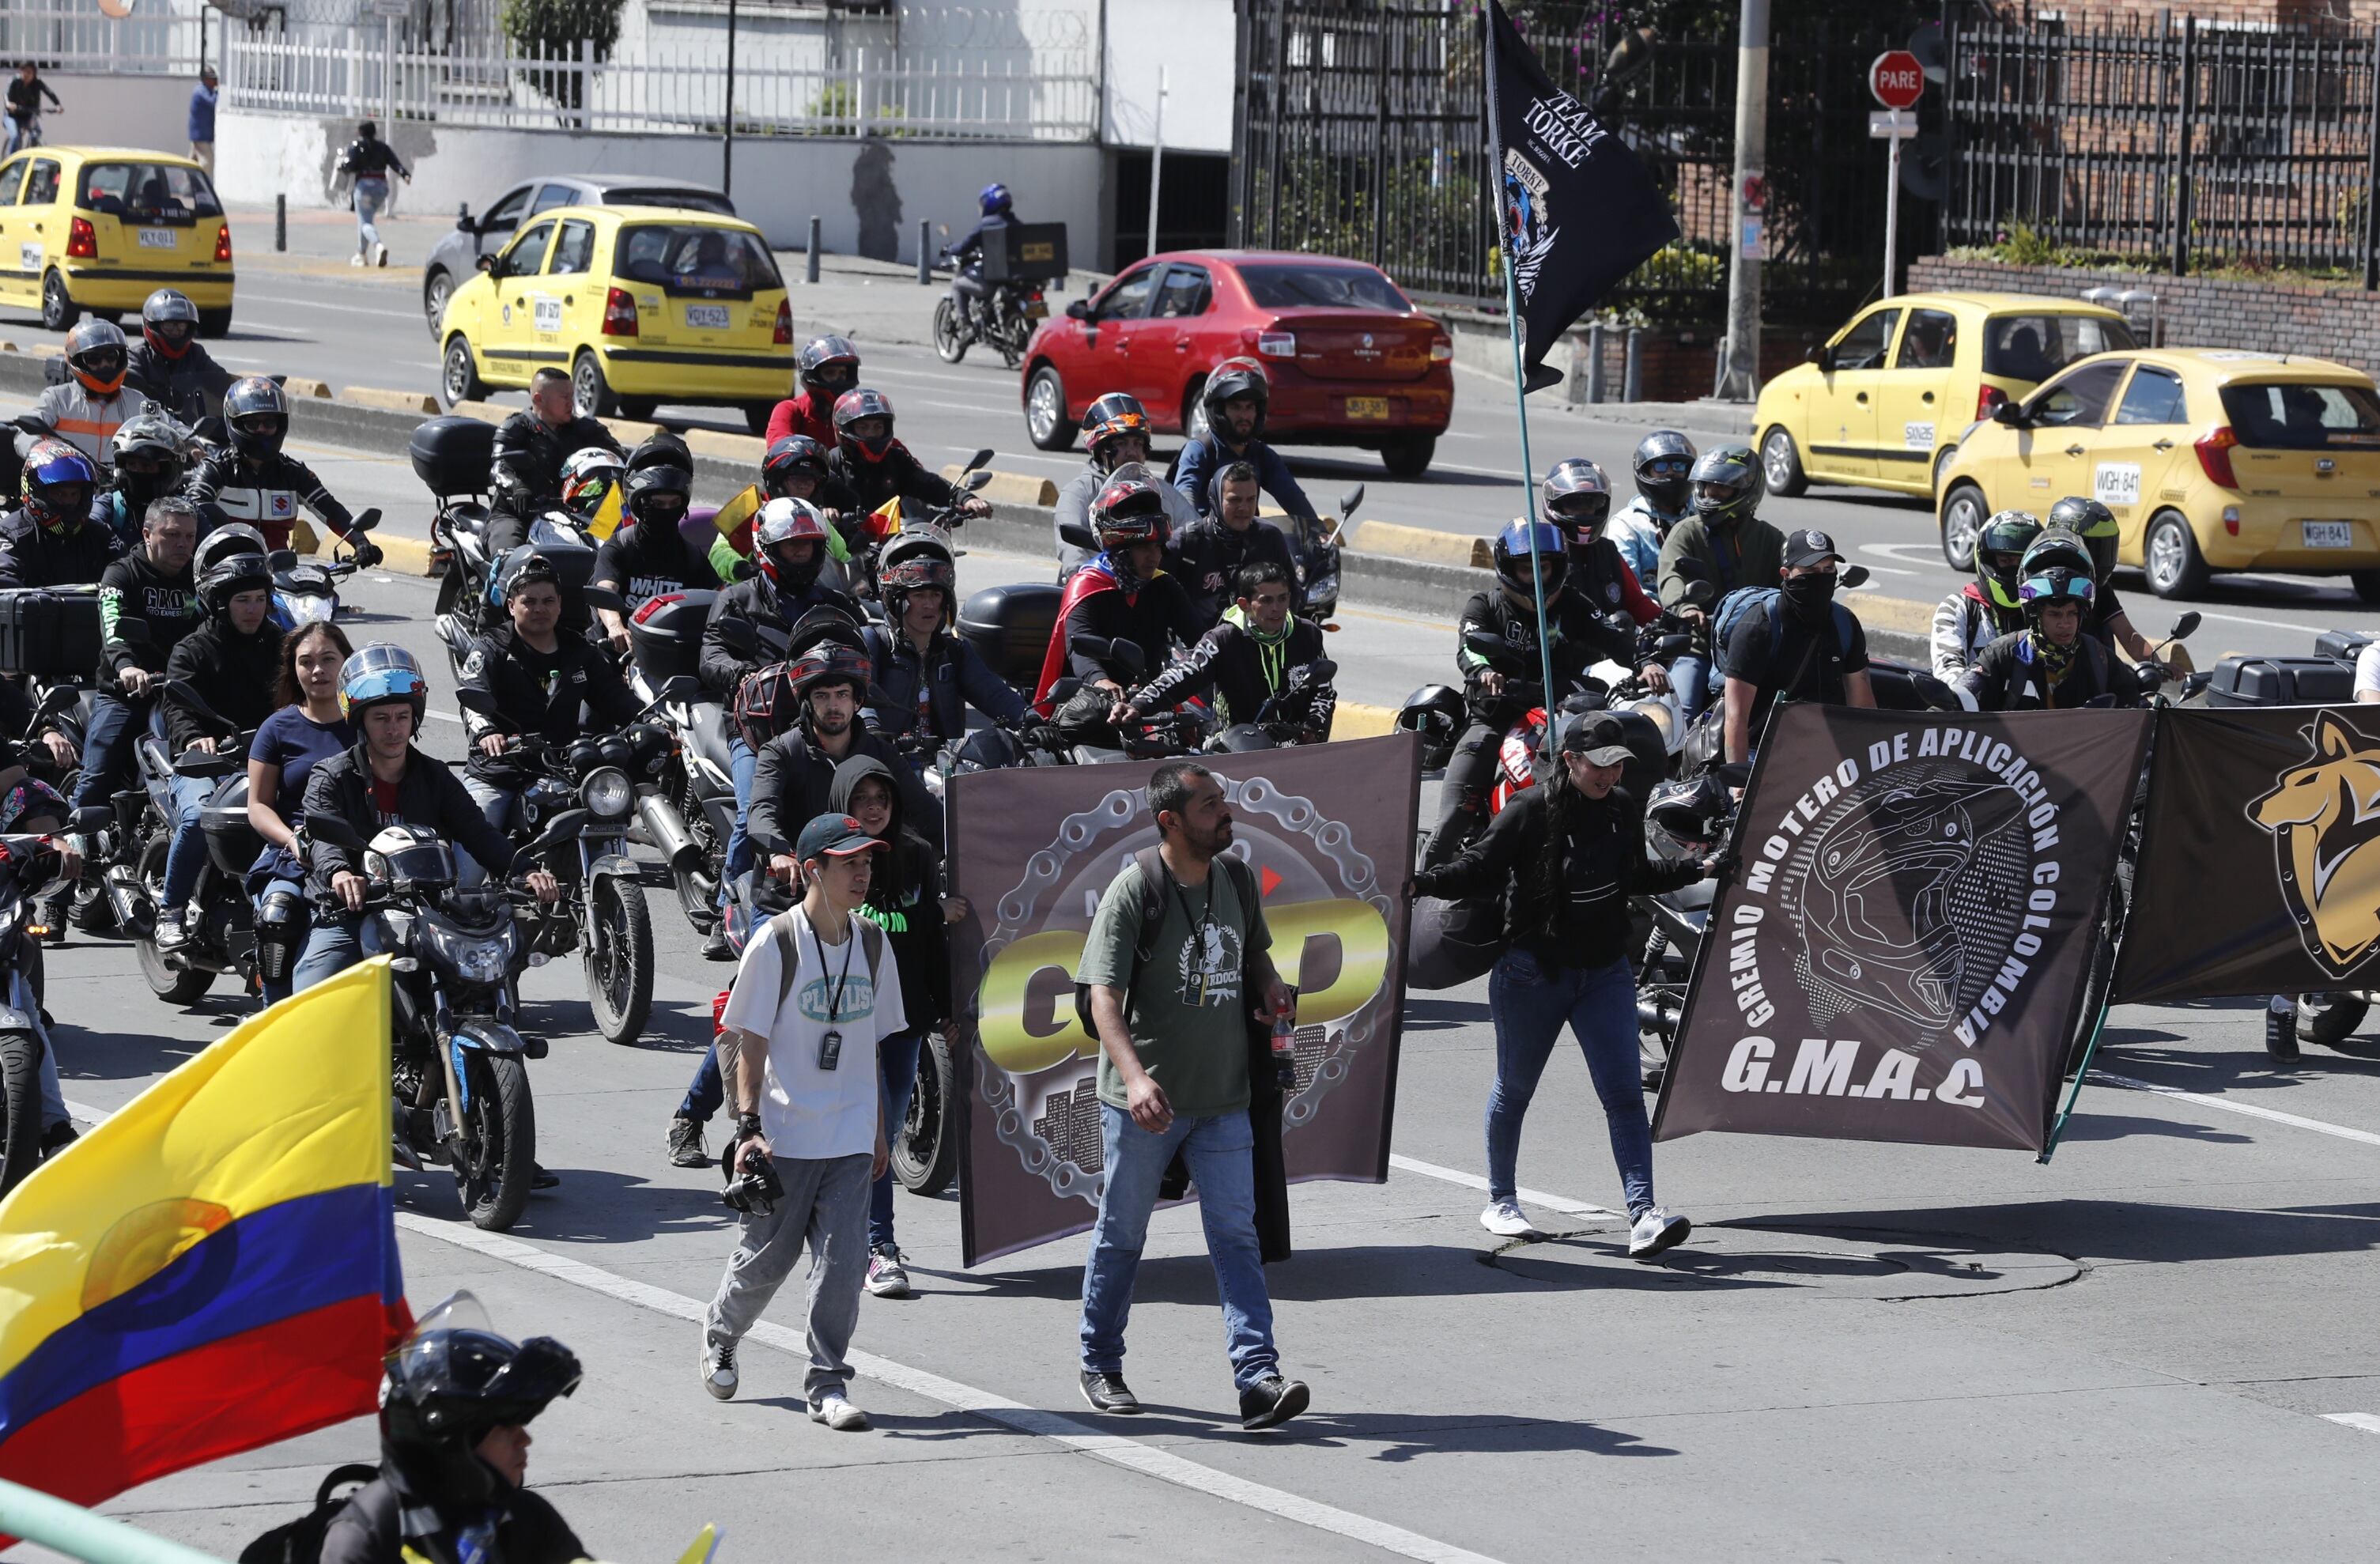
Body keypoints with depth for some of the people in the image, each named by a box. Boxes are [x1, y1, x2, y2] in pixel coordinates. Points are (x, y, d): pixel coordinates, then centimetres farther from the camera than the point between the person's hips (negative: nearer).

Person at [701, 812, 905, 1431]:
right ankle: (720, 1333, 36)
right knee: (766, 1257, 8)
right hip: (783, 1135, -4)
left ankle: (827, 1385, 2)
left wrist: (879, 1130, 17)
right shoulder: (776, 943, -9)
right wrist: (748, 1124, -15)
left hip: (849, 1137, 4)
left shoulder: (872, 944, 7)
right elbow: (751, 1041, -8)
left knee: (843, 1261, -5)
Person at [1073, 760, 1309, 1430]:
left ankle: (1258, 1377, -11)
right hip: (1144, 1101, -4)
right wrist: (1134, 1075, -35)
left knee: (1236, 1236, -4)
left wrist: (1269, 987, 2)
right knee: (1121, 1236, 10)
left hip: (1223, 1098, 4)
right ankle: (1100, 1367, 26)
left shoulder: (1237, 883, 6)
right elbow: (1104, 996, -21)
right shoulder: (1132, 892, -13)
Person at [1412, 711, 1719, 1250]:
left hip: (1605, 971, 4)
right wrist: (1420, 882, -27)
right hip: (1533, 972, -4)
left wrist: (1698, 870, 24)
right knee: (1514, 1088, 13)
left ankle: (1643, 1213, -15)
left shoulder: (1624, 810, 3)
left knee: (1624, 1093, -9)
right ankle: (1501, 1201, 31)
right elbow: (1480, 868, -12)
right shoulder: (1529, 812, -14)